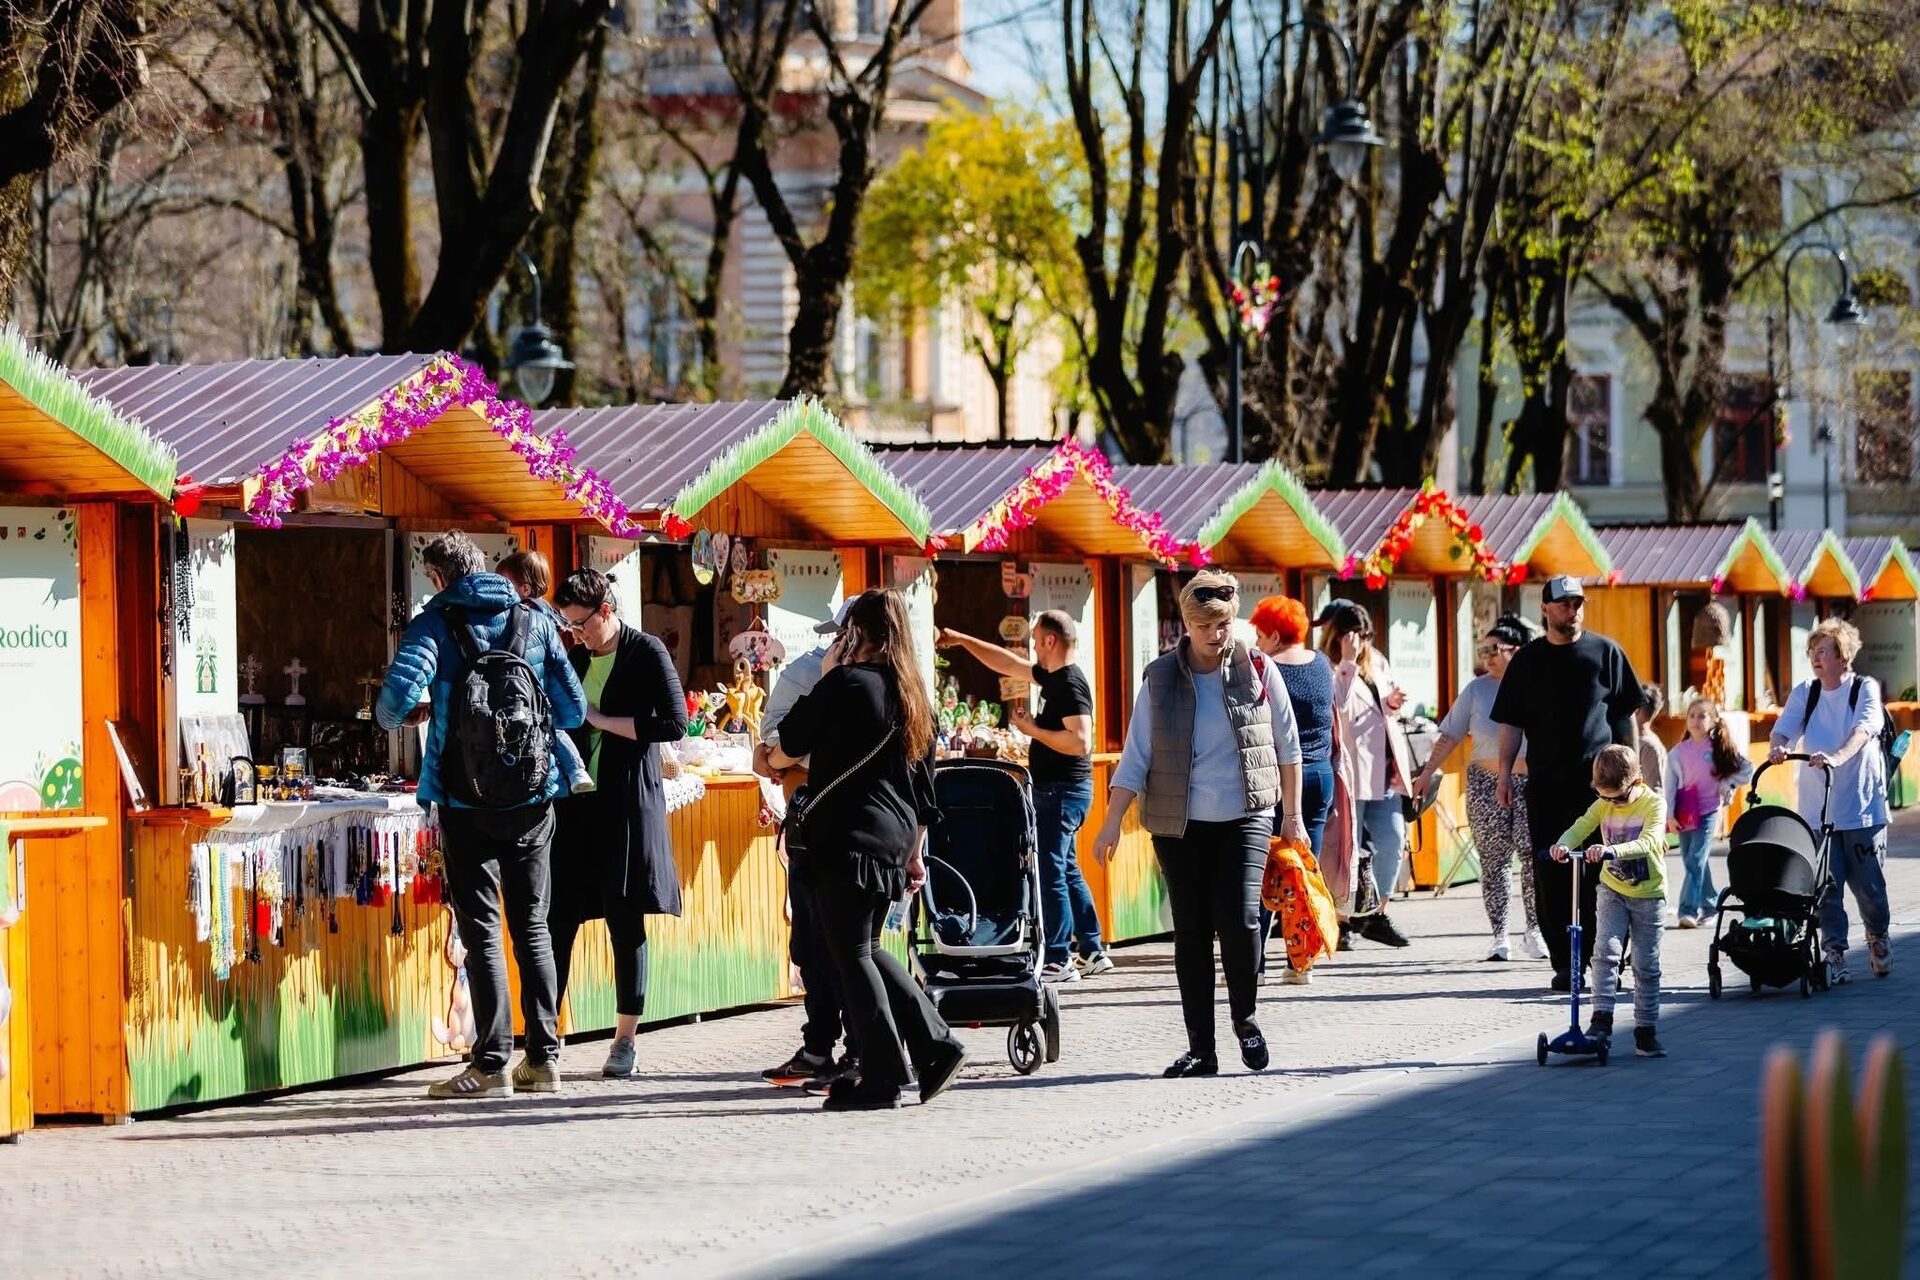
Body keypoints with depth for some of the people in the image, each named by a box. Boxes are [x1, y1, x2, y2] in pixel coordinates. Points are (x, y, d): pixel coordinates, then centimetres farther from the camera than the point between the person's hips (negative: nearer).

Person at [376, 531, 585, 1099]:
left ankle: (492, 1063, -2)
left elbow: (396, 702, -18)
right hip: (532, 797, 3)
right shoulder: (536, 622, 6)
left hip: (467, 801, -3)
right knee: (532, 926, 12)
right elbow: (572, 710, 7)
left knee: (482, 929, 1)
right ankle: (544, 1057, 11)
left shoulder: (434, 625, -5)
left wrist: (406, 714, 5)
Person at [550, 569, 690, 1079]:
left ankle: (625, 1042, 8)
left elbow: (674, 723, -13)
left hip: (626, 805, -5)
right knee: (558, 919, -2)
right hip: (576, 802, 5)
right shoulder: (576, 658, 14)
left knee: (625, 922, 0)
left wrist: (602, 719, -14)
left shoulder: (647, 653, -5)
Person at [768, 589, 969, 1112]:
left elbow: (784, 751, -3)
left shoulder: (845, 683, -11)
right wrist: (916, 853, 23)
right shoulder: (914, 696, 13)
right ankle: (935, 1045, 13)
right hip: (894, 840, 8)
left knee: (852, 953, -2)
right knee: (866, 947, 19)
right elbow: (924, 783, 17)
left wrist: (824, 678, 5)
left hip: (849, 837, -8)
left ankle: (883, 1076, -2)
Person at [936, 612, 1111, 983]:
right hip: (1054, 789, 10)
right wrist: (962, 641, 28)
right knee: (1065, 871, 15)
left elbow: (1081, 742, -27)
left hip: (1062, 791, -10)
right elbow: (1009, 663, 26)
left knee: (1050, 872, -9)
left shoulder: (1070, 684, -18)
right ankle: (1092, 952, 20)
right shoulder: (1052, 676, 12)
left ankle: (1058, 960, -8)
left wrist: (1031, 728, -19)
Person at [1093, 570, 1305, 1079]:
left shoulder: (1258, 670, 1)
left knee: (1240, 917, -17)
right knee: (1191, 932, 2)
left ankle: (1244, 1018, 9)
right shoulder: (1161, 678, 2)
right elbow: (1135, 757, 1)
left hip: (1245, 817, -1)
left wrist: (1293, 816, 10)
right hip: (1179, 825, 1)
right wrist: (1112, 822, -6)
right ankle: (1201, 1049, 9)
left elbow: (1287, 748, 10)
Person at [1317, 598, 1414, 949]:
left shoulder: (1376, 662, 18)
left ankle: (1377, 916, 16)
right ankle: (1341, 921, 3)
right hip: (1351, 771, -7)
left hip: (1384, 771, 7)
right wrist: (1348, 662, -20)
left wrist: (1391, 703, 5)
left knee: (1393, 841, 4)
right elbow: (1337, 706, -22)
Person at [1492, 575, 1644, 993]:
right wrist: (1505, 775, 3)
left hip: (1600, 780, -2)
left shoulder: (1605, 652, 6)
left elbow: (1626, 716, 10)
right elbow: (1511, 723, 11)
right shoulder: (1528, 660, 10)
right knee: (1551, 875, -1)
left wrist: (1631, 768, 4)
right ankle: (1565, 962, 3)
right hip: (1546, 782, 2)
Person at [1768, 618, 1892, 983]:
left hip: (1862, 807, -2)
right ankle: (1834, 953, 5)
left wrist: (1837, 757, -38)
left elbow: (1864, 729, -19)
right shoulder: (1804, 693, 9)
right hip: (1817, 811, 2)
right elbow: (1784, 728, -4)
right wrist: (1778, 747, -29)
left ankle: (1878, 939, 29)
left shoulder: (1865, 689, -2)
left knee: (1868, 884, 4)